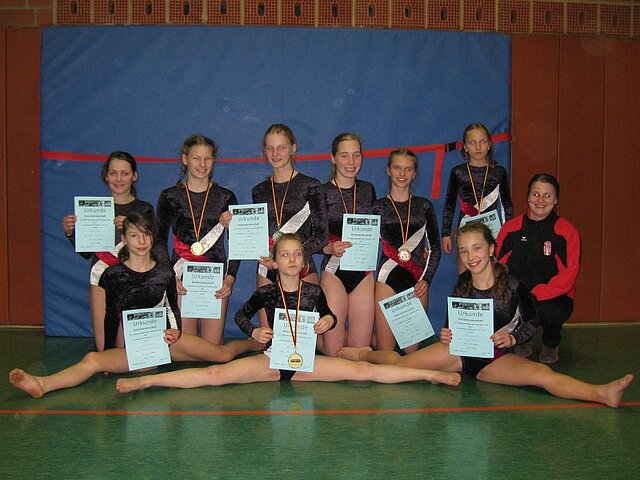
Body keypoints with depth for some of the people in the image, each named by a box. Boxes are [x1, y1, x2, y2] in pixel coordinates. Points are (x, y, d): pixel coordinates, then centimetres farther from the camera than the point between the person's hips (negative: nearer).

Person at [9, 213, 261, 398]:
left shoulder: (165, 273, 2)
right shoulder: (113, 275, -2)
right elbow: (111, 316, 3)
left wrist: (176, 331, -8)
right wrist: (108, 354, 4)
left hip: (165, 340, 1)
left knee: (224, 354, -5)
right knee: (93, 359, -28)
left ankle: (252, 342, 26)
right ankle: (42, 385, -46)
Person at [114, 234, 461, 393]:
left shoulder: (313, 292, -1)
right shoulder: (266, 293, -3)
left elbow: (328, 314, 15)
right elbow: (241, 315, 10)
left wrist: (329, 321, -8)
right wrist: (254, 332, -9)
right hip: (271, 359, -1)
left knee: (363, 370, -11)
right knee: (215, 374, -19)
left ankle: (432, 374, -10)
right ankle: (146, 381, -21)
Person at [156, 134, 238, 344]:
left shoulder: (226, 198, 8)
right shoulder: (170, 197, 5)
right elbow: (160, 241, 6)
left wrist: (230, 277, -6)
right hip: (181, 279, 0)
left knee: (213, 347, -1)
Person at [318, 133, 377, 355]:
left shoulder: (367, 190, 9)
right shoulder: (321, 192, -5)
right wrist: (329, 248, -26)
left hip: (364, 271, 4)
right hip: (334, 271, -4)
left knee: (360, 349, 2)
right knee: (333, 350, -4)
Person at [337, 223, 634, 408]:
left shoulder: (513, 286, -11)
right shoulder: (461, 286, 0)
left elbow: (532, 323, 0)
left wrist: (511, 338, -18)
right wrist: (448, 336, -9)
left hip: (495, 358, -3)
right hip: (460, 350, 3)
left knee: (541, 373, -31)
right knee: (401, 364, -6)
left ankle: (602, 394, -44)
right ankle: (365, 354, 25)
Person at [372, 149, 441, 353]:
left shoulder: (425, 206, 10)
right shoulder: (379, 206, 6)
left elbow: (435, 248, 11)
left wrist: (426, 279, -2)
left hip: (417, 281, 2)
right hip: (388, 278, -1)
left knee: (413, 348, 4)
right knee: (385, 350, -5)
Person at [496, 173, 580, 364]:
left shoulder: (567, 232, -5)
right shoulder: (510, 228, 3)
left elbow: (567, 277, -11)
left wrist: (534, 295, -25)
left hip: (554, 298, -2)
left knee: (547, 311, -37)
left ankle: (550, 345, 4)